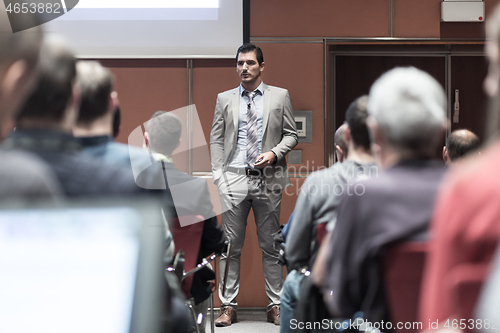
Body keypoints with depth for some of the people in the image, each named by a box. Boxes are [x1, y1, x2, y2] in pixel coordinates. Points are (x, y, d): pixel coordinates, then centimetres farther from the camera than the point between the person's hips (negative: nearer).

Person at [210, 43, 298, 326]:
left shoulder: (280, 96, 7)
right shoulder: (225, 99, 10)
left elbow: (292, 135, 7)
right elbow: (216, 140, 9)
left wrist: (274, 153, -11)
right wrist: (219, 175, -1)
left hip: (268, 179, -1)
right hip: (234, 178, 1)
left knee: (271, 246, 4)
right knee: (231, 246, 2)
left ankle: (276, 305, 11)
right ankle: (229, 306, 7)